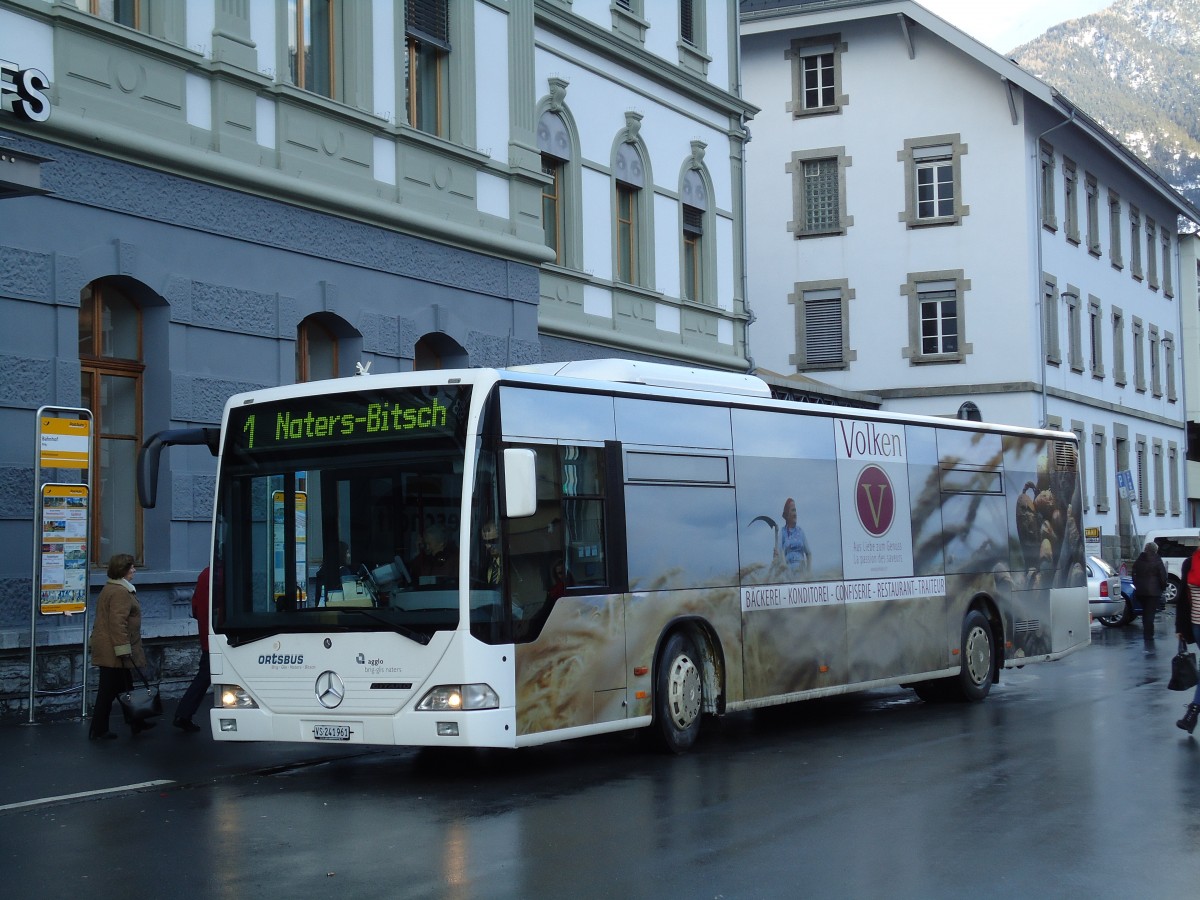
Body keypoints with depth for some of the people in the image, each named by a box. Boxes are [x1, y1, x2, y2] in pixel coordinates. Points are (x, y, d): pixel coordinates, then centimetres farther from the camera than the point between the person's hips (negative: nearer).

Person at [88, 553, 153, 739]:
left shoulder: (110, 589, 17)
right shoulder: (121, 593, -18)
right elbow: (118, 623, -25)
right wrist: (123, 650, -25)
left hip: (105, 647, 11)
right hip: (112, 651, -11)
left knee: (124, 687, 18)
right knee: (109, 689, -4)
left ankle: (135, 723, 27)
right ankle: (98, 730, 1)